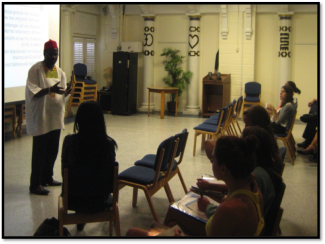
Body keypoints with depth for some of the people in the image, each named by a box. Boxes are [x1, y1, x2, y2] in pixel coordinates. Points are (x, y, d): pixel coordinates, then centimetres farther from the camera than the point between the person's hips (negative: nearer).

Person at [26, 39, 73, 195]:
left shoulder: (60, 72, 10)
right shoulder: (35, 70, -10)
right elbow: (32, 92, -18)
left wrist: (68, 91, -10)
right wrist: (50, 90, -32)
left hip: (56, 117, 7)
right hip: (40, 118, -7)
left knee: (52, 150, 14)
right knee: (39, 151, -2)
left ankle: (47, 177, 30)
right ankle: (35, 184, 5)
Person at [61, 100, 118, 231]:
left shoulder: (69, 141, -19)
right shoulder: (108, 143, -19)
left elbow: (64, 171, -5)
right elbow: (111, 173, -5)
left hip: (74, 200, 0)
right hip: (99, 200, 0)